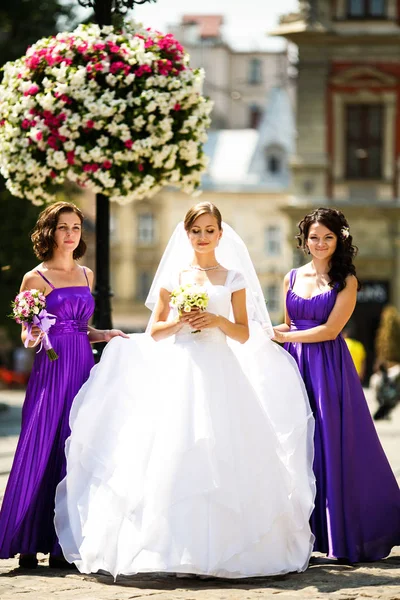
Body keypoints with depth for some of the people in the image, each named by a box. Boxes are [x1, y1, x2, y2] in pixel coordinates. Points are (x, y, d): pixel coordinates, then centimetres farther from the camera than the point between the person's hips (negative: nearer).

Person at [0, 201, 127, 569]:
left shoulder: (86, 275, 16)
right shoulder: (35, 278, 0)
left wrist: (106, 335, 7)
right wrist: (34, 336, -19)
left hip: (83, 369, 5)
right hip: (51, 371, -5)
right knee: (39, 451, -6)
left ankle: (64, 545, 6)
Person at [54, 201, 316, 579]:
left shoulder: (234, 278, 9)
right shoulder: (173, 276, 11)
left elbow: (244, 334, 7)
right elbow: (153, 331, 11)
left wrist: (218, 320, -10)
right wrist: (180, 322, -7)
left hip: (220, 372, -1)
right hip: (180, 371, 1)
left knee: (222, 454, -7)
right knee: (173, 452, -8)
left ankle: (220, 545, 0)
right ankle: (175, 547, -5)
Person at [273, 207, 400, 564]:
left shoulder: (346, 281, -2)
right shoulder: (293, 279, 12)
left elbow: (330, 329, -9)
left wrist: (284, 336, -6)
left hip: (330, 370, -4)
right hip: (296, 366, 4)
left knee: (333, 448, -4)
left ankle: (343, 536, 5)